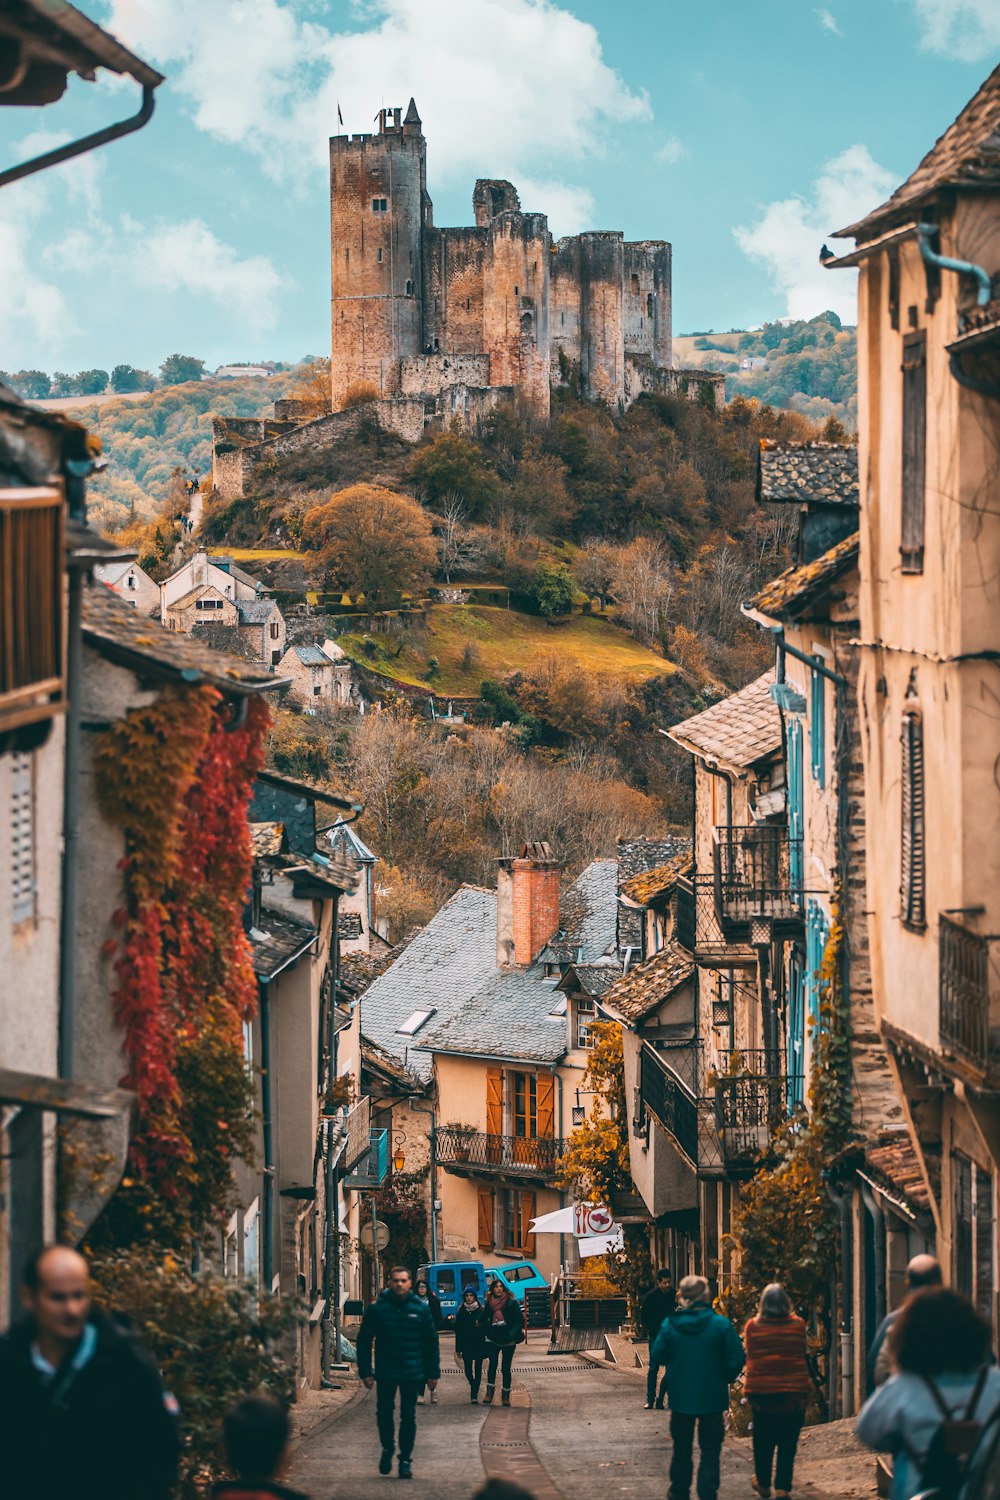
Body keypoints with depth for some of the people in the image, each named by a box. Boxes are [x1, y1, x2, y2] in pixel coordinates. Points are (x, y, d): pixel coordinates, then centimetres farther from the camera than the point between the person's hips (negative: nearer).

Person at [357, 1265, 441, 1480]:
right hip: (385, 1372, 0)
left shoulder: (421, 1308, 1)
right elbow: (364, 1341, 1)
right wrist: (365, 1372, -4)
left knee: (408, 1417, 4)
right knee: (384, 1413, 5)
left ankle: (406, 1459, 13)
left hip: (412, 1373, 0)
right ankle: (387, 1448, 31)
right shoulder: (377, 1308, -3)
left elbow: (431, 1342, 6)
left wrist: (433, 1373, 4)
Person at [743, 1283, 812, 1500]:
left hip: (761, 1391, 0)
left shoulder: (752, 1326, -4)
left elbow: (749, 1356, 5)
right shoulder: (797, 1325, -4)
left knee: (763, 1441, 14)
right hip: (794, 1392, 0)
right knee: (788, 1443, 5)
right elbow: (802, 1354, 8)